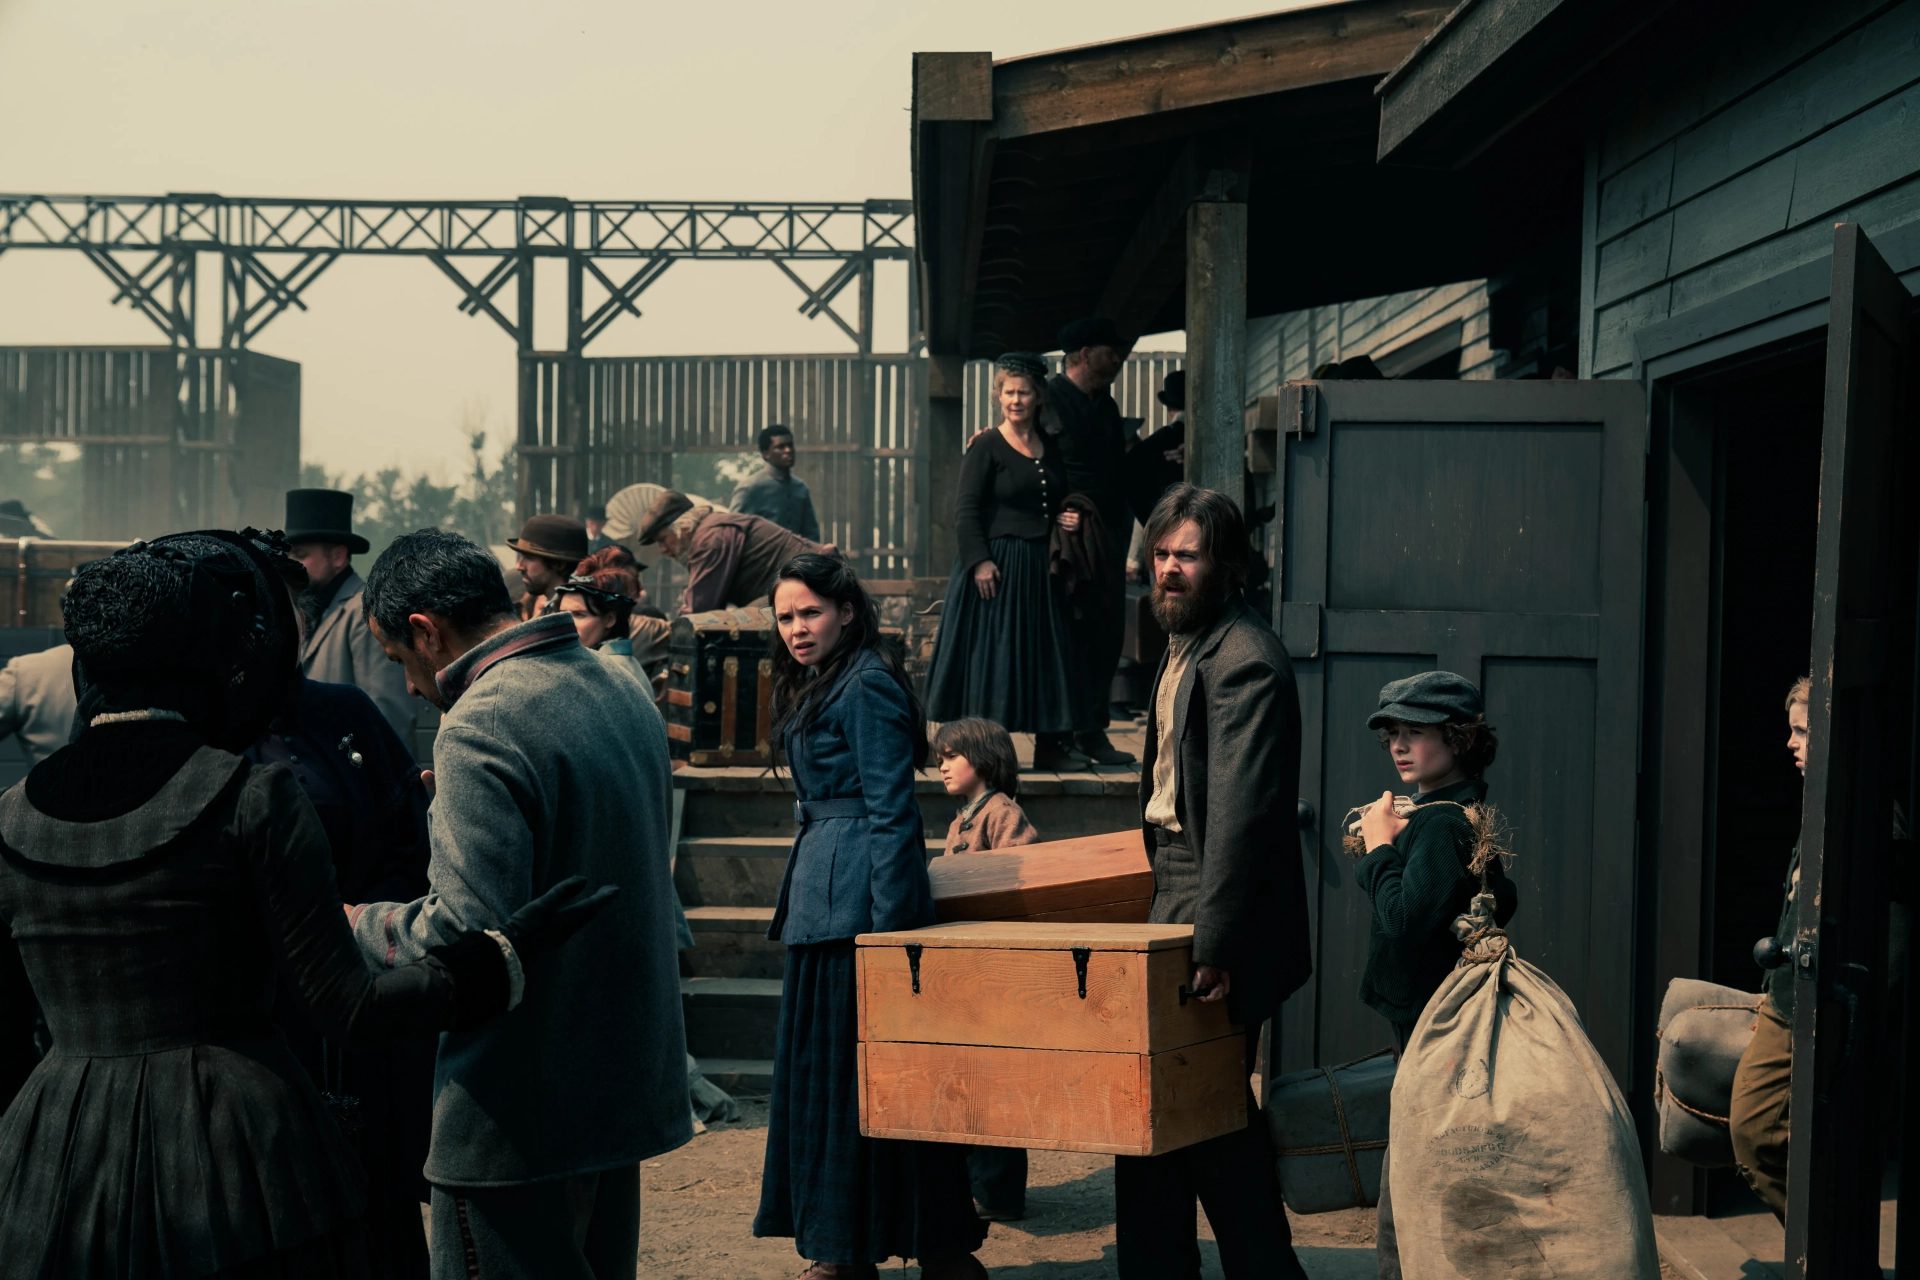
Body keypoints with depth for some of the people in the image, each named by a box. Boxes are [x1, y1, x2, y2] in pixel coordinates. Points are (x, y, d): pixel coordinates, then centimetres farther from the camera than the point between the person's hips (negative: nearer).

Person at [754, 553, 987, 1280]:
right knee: (817, 1062, 11)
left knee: (853, 1064, -5)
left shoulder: (866, 687, -11)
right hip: (821, 894, 10)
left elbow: (890, 811, -16)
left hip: (856, 896, -10)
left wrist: (888, 924, -19)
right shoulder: (809, 687, 18)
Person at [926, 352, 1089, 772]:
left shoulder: (1050, 448, 11)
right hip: (997, 563, -6)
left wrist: (1065, 520, 3)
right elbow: (966, 511, -11)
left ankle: (1050, 745, 17)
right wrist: (979, 561, -18)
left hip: (1041, 567, 6)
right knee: (992, 651, -3)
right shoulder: (986, 447, -6)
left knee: (1046, 653, 9)